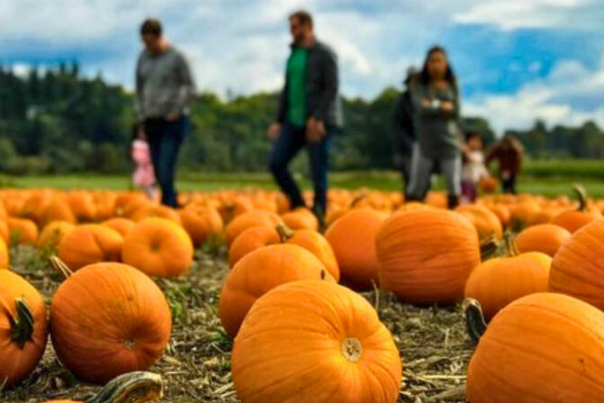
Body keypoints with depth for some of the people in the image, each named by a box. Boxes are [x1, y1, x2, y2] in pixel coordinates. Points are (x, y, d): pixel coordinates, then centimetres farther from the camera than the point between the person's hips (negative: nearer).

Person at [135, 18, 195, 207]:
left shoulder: (176, 57, -6)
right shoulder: (143, 57, 9)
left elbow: (189, 88, -3)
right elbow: (140, 88, 16)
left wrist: (176, 112, -9)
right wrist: (141, 117, 12)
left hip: (172, 121, -5)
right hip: (152, 121, 5)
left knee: (165, 170, -14)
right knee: (159, 172, 5)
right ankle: (175, 205, 18)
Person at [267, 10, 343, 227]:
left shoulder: (324, 54, -6)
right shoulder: (294, 53, 16)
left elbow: (331, 88, -13)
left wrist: (318, 118, -22)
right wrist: (279, 120, 14)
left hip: (320, 122, -7)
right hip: (294, 121, 7)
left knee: (318, 172, -4)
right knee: (276, 162, -1)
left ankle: (318, 214, 8)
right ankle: (298, 205, 12)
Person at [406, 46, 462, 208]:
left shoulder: (452, 86, 10)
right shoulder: (419, 87, 5)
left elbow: (455, 111, -2)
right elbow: (421, 108, -11)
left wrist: (434, 105, -6)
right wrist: (443, 107, -5)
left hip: (449, 145, 2)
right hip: (425, 145, -1)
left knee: (454, 192, 0)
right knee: (415, 192, -2)